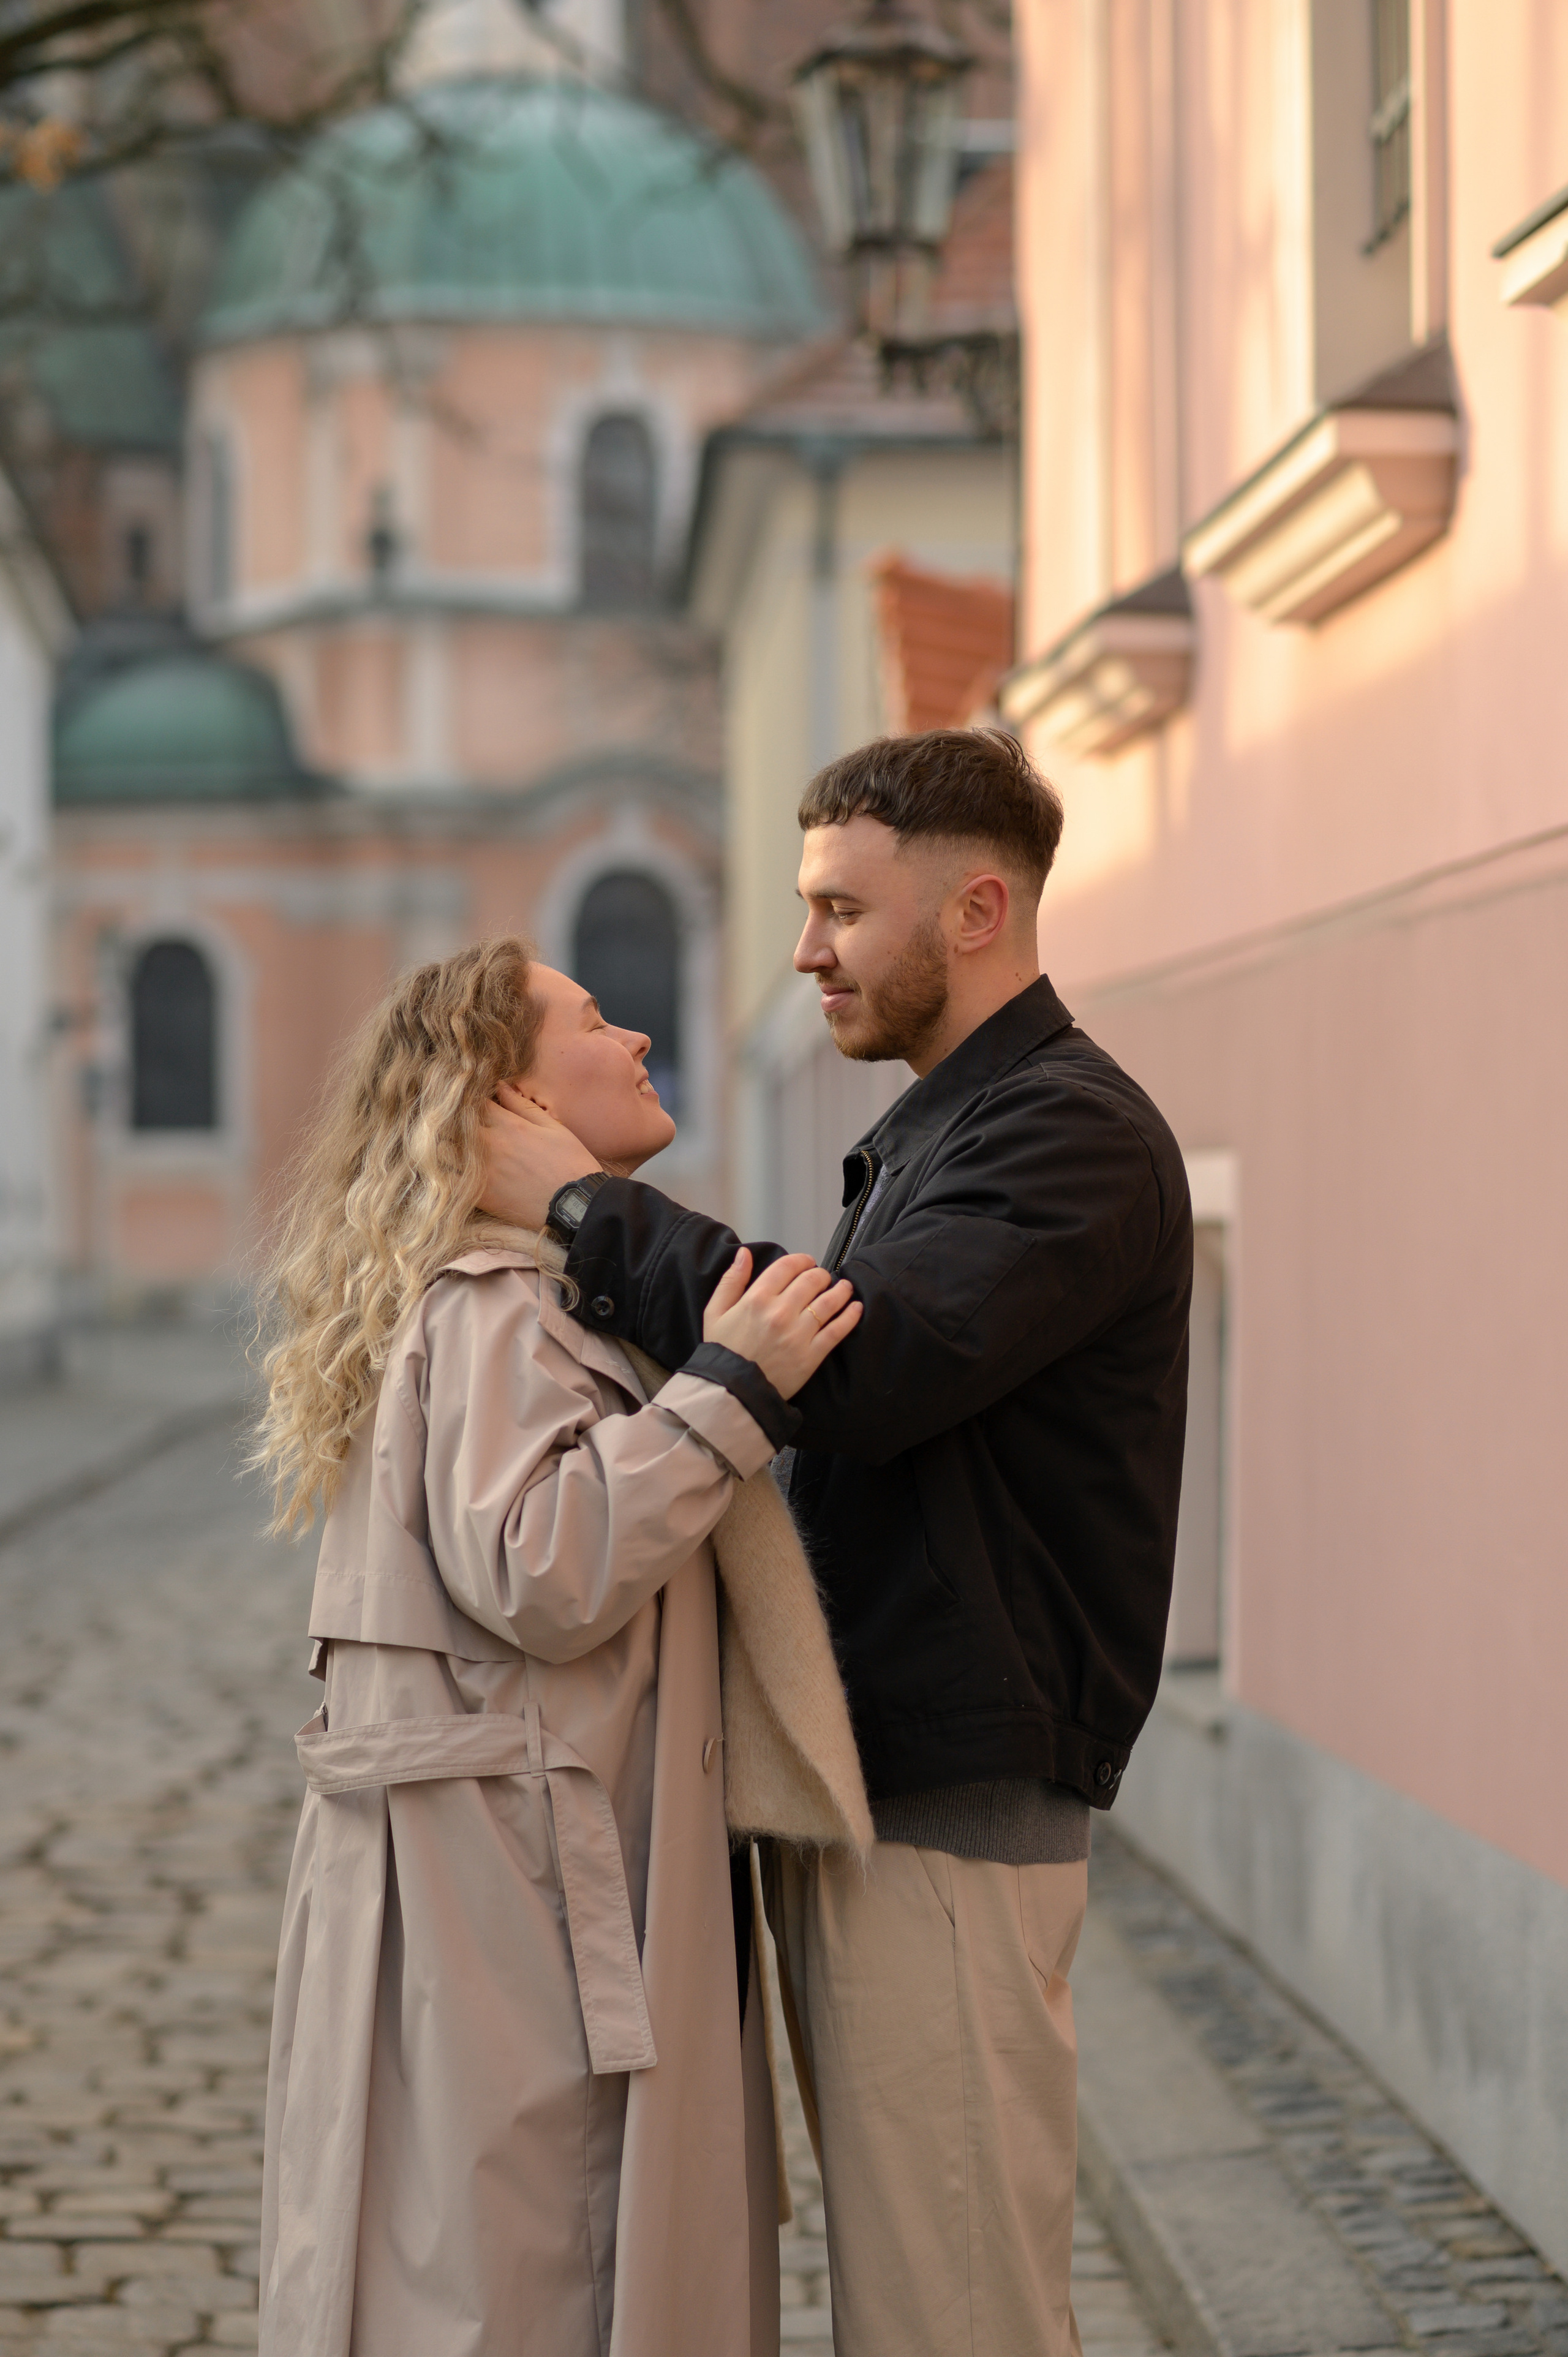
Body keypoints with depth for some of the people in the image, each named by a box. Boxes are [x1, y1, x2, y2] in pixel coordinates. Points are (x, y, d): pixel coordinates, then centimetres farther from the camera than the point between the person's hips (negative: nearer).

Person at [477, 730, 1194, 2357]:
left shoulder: (1072, 1136, -13)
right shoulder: (936, 1131, 20)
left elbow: (856, 1368, -26)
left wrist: (586, 1208, -17)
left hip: (953, 1807, -10)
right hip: (864, 1789, 10)